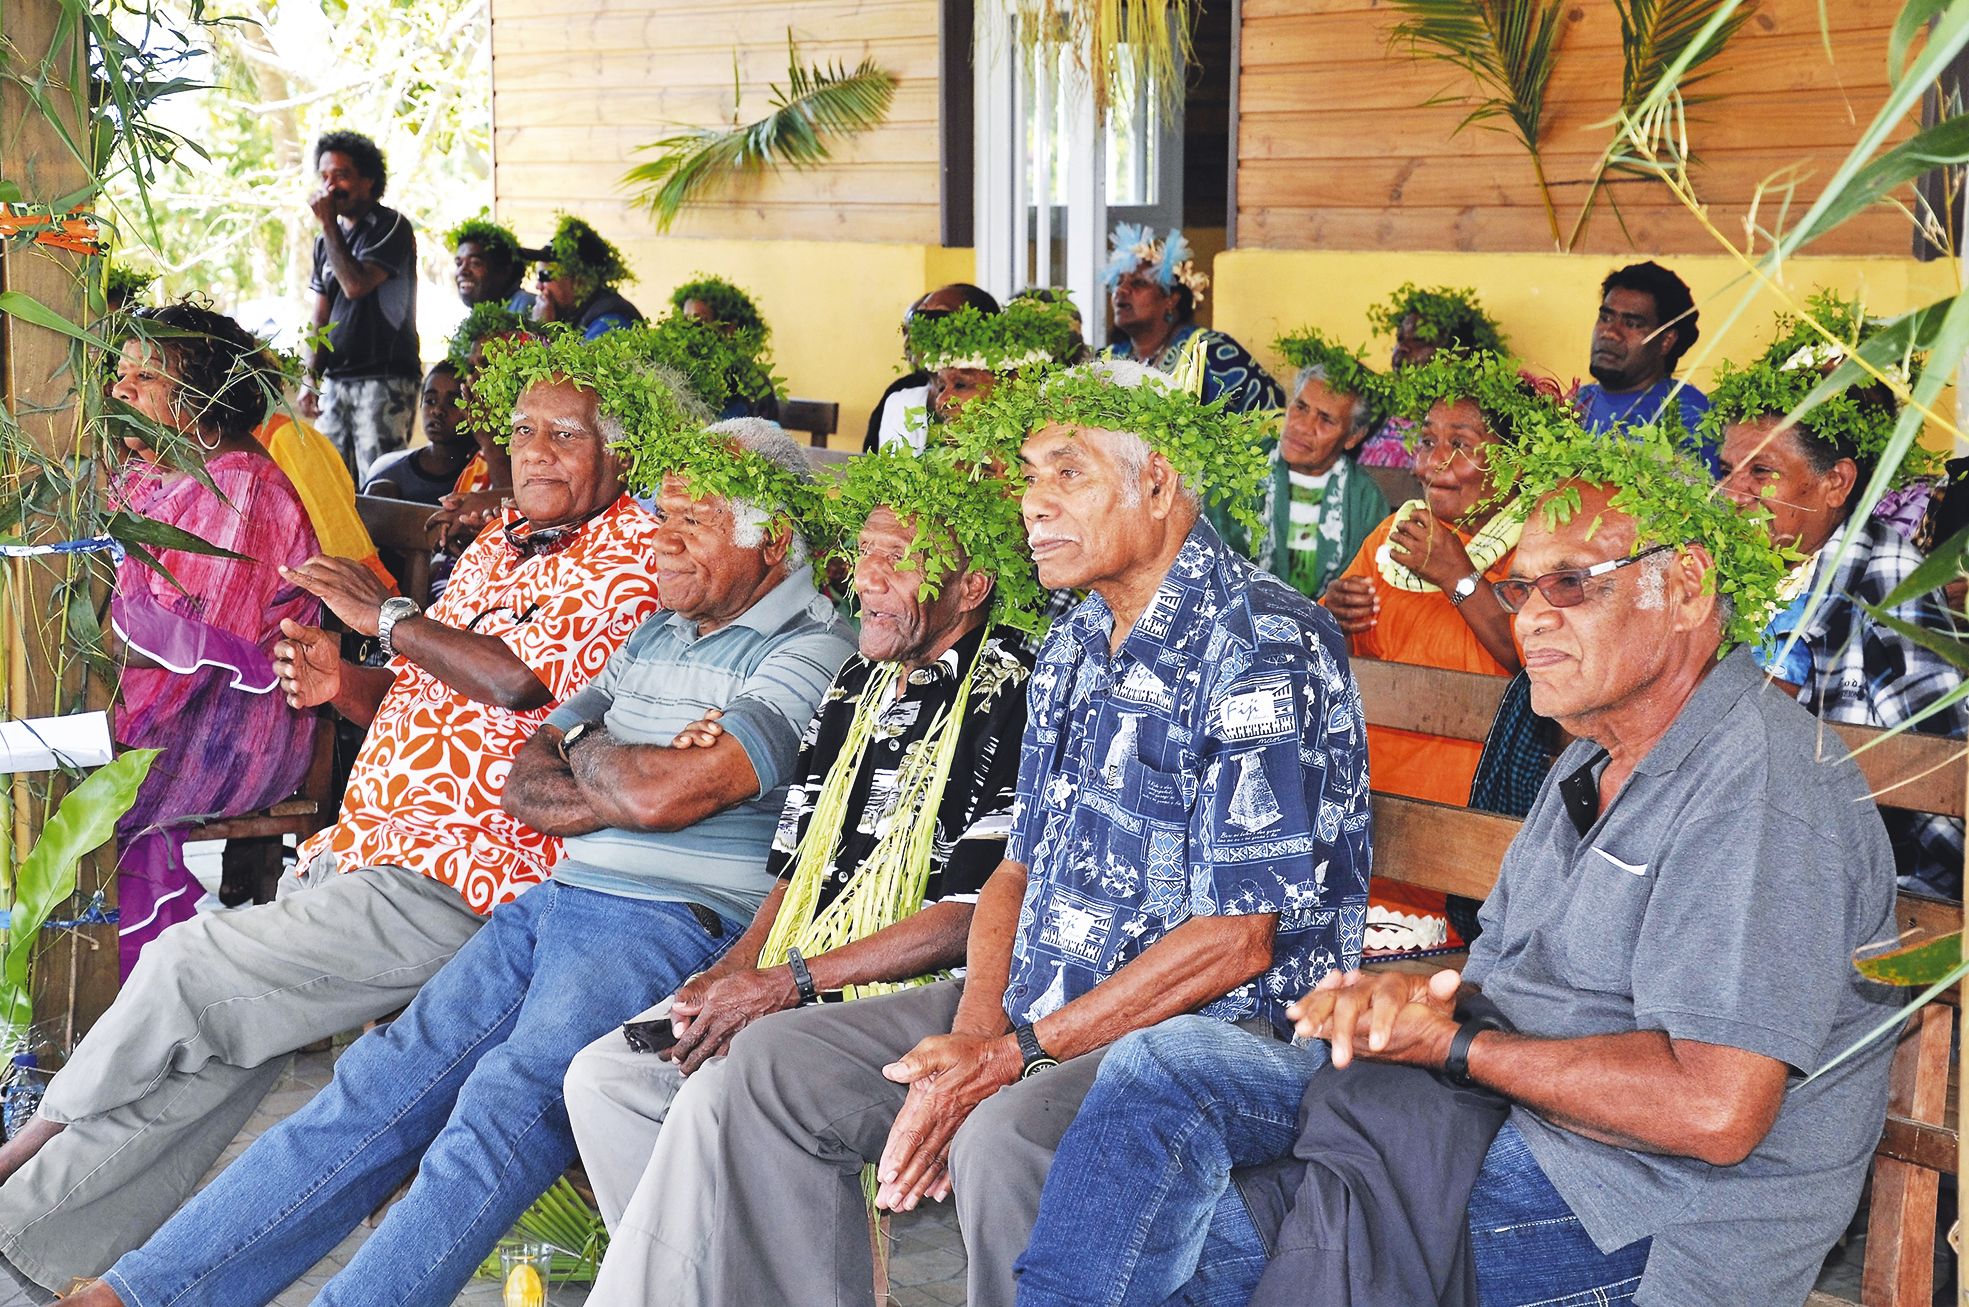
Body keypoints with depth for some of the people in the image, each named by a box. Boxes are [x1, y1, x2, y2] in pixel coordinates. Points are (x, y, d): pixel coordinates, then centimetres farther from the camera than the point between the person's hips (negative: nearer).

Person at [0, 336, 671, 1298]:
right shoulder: (498, 542, 21)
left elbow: (517, 681, -19)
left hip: (443, 886, -7)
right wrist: (343, 686, 4)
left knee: (189, 964, -12)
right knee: (219, 1051, -5)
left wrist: (386, 614, -7)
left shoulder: (631, 552, -6)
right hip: (357, 853, 7)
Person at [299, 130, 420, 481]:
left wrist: (328, 223, -11)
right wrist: (310, 378, 7)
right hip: (336, 380, 7)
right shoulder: (327, 240, 16)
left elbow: (356, 285, -20)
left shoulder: (391, 227, -6)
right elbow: (321, 317, 17)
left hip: (384, 381, -7)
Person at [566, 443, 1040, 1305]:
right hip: (792, 987, 8)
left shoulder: (1007, 703, -11)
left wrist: (791, 982, -16)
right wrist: (730, 974, -1)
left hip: (916, 1000, -8)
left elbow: (973, 917, -17)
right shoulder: (856, 688, 16)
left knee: (720, 1093, -29)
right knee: (603, 1074, -6)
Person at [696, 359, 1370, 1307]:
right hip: (1036, 1005, 9)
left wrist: (1017, 1054, -20)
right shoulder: (1075, 645, 13)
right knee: (775, 1061, 1)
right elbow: (1021, 867, 13)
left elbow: (1240, 940, -20)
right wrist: (973, 1032, -7)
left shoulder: (1263, 648, -16)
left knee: (1008, 1138, -35)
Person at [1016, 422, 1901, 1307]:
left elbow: (1714, 1111, -25)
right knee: (1168, 1065, -5)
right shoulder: (1596, 765, 17)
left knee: (1201, 1229, -20)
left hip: (1645, 1221, -9)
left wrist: (1452, 1043, -15)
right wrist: (1418, 995, -6)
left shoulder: (1761, 782, -17)